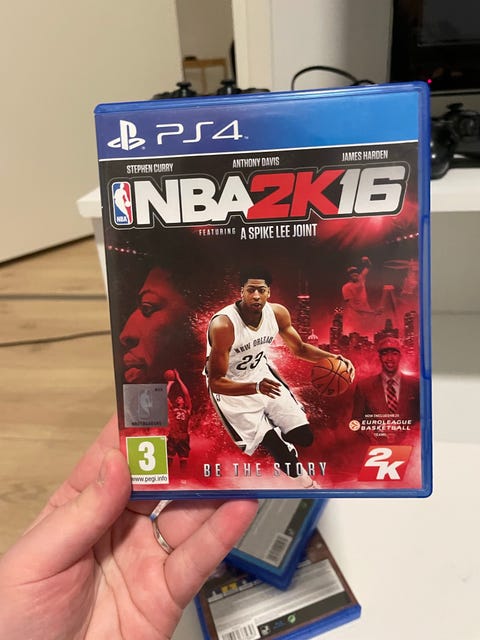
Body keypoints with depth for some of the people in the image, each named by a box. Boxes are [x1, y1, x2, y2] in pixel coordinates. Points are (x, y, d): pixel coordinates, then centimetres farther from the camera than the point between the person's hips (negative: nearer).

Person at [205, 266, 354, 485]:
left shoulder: (277, 313, -13)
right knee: (279, 449, -14)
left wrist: (333, 358, -13)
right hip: (230, 388, -5)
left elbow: (299, 348, 4)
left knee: (304, 437, 4)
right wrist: (255, 388, -43)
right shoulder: (223, 325, -31)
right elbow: (216, 382, -28)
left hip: (262, 374, 6)